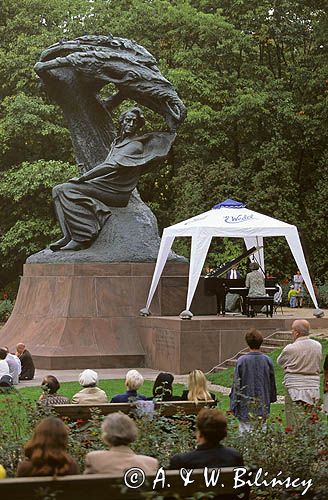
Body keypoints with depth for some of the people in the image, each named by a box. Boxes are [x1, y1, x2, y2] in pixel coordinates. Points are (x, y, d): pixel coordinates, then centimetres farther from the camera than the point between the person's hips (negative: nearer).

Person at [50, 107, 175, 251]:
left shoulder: (135, 145, -9)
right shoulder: (118, 142, 20)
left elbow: (111, 166, -20)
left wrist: (81, 178, -18)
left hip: (115, 192, -9)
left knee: (66, 190, -22)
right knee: (58, 190, -3)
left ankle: (81, 238, -24)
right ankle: (69, 236, -15)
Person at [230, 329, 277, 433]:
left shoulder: (242, 361, -10)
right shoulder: (267, 361, -2)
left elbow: (237, 384, -6)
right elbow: (272, 382, 8)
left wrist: (233, 405, 1)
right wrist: (272, 398, 23)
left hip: (246, 406, -3)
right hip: (263, 406, 3)